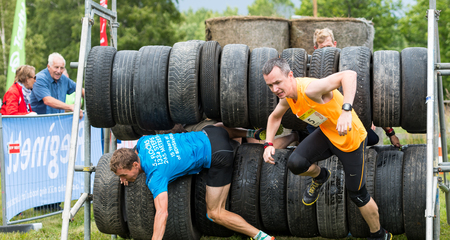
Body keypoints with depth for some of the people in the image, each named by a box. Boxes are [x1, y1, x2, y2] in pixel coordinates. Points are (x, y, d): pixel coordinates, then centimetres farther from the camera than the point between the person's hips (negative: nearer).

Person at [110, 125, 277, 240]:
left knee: (215, 213, -1)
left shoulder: (156, 175, -26)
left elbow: (161, 213, -34)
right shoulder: (143, 142, -4)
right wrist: (127, 173, 12)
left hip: (218, 157, -9)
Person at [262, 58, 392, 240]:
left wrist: (346, 111, -58)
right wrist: (268, 144, -1)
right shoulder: (287, 97, -7)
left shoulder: (309, 89, -34)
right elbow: (275, 117, 15)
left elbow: (349, 75, -47)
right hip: (326, 134, 7)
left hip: (351, 139, -6)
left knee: (357, 194, 4)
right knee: (295, 163, -14)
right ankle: (319, 177, 21)